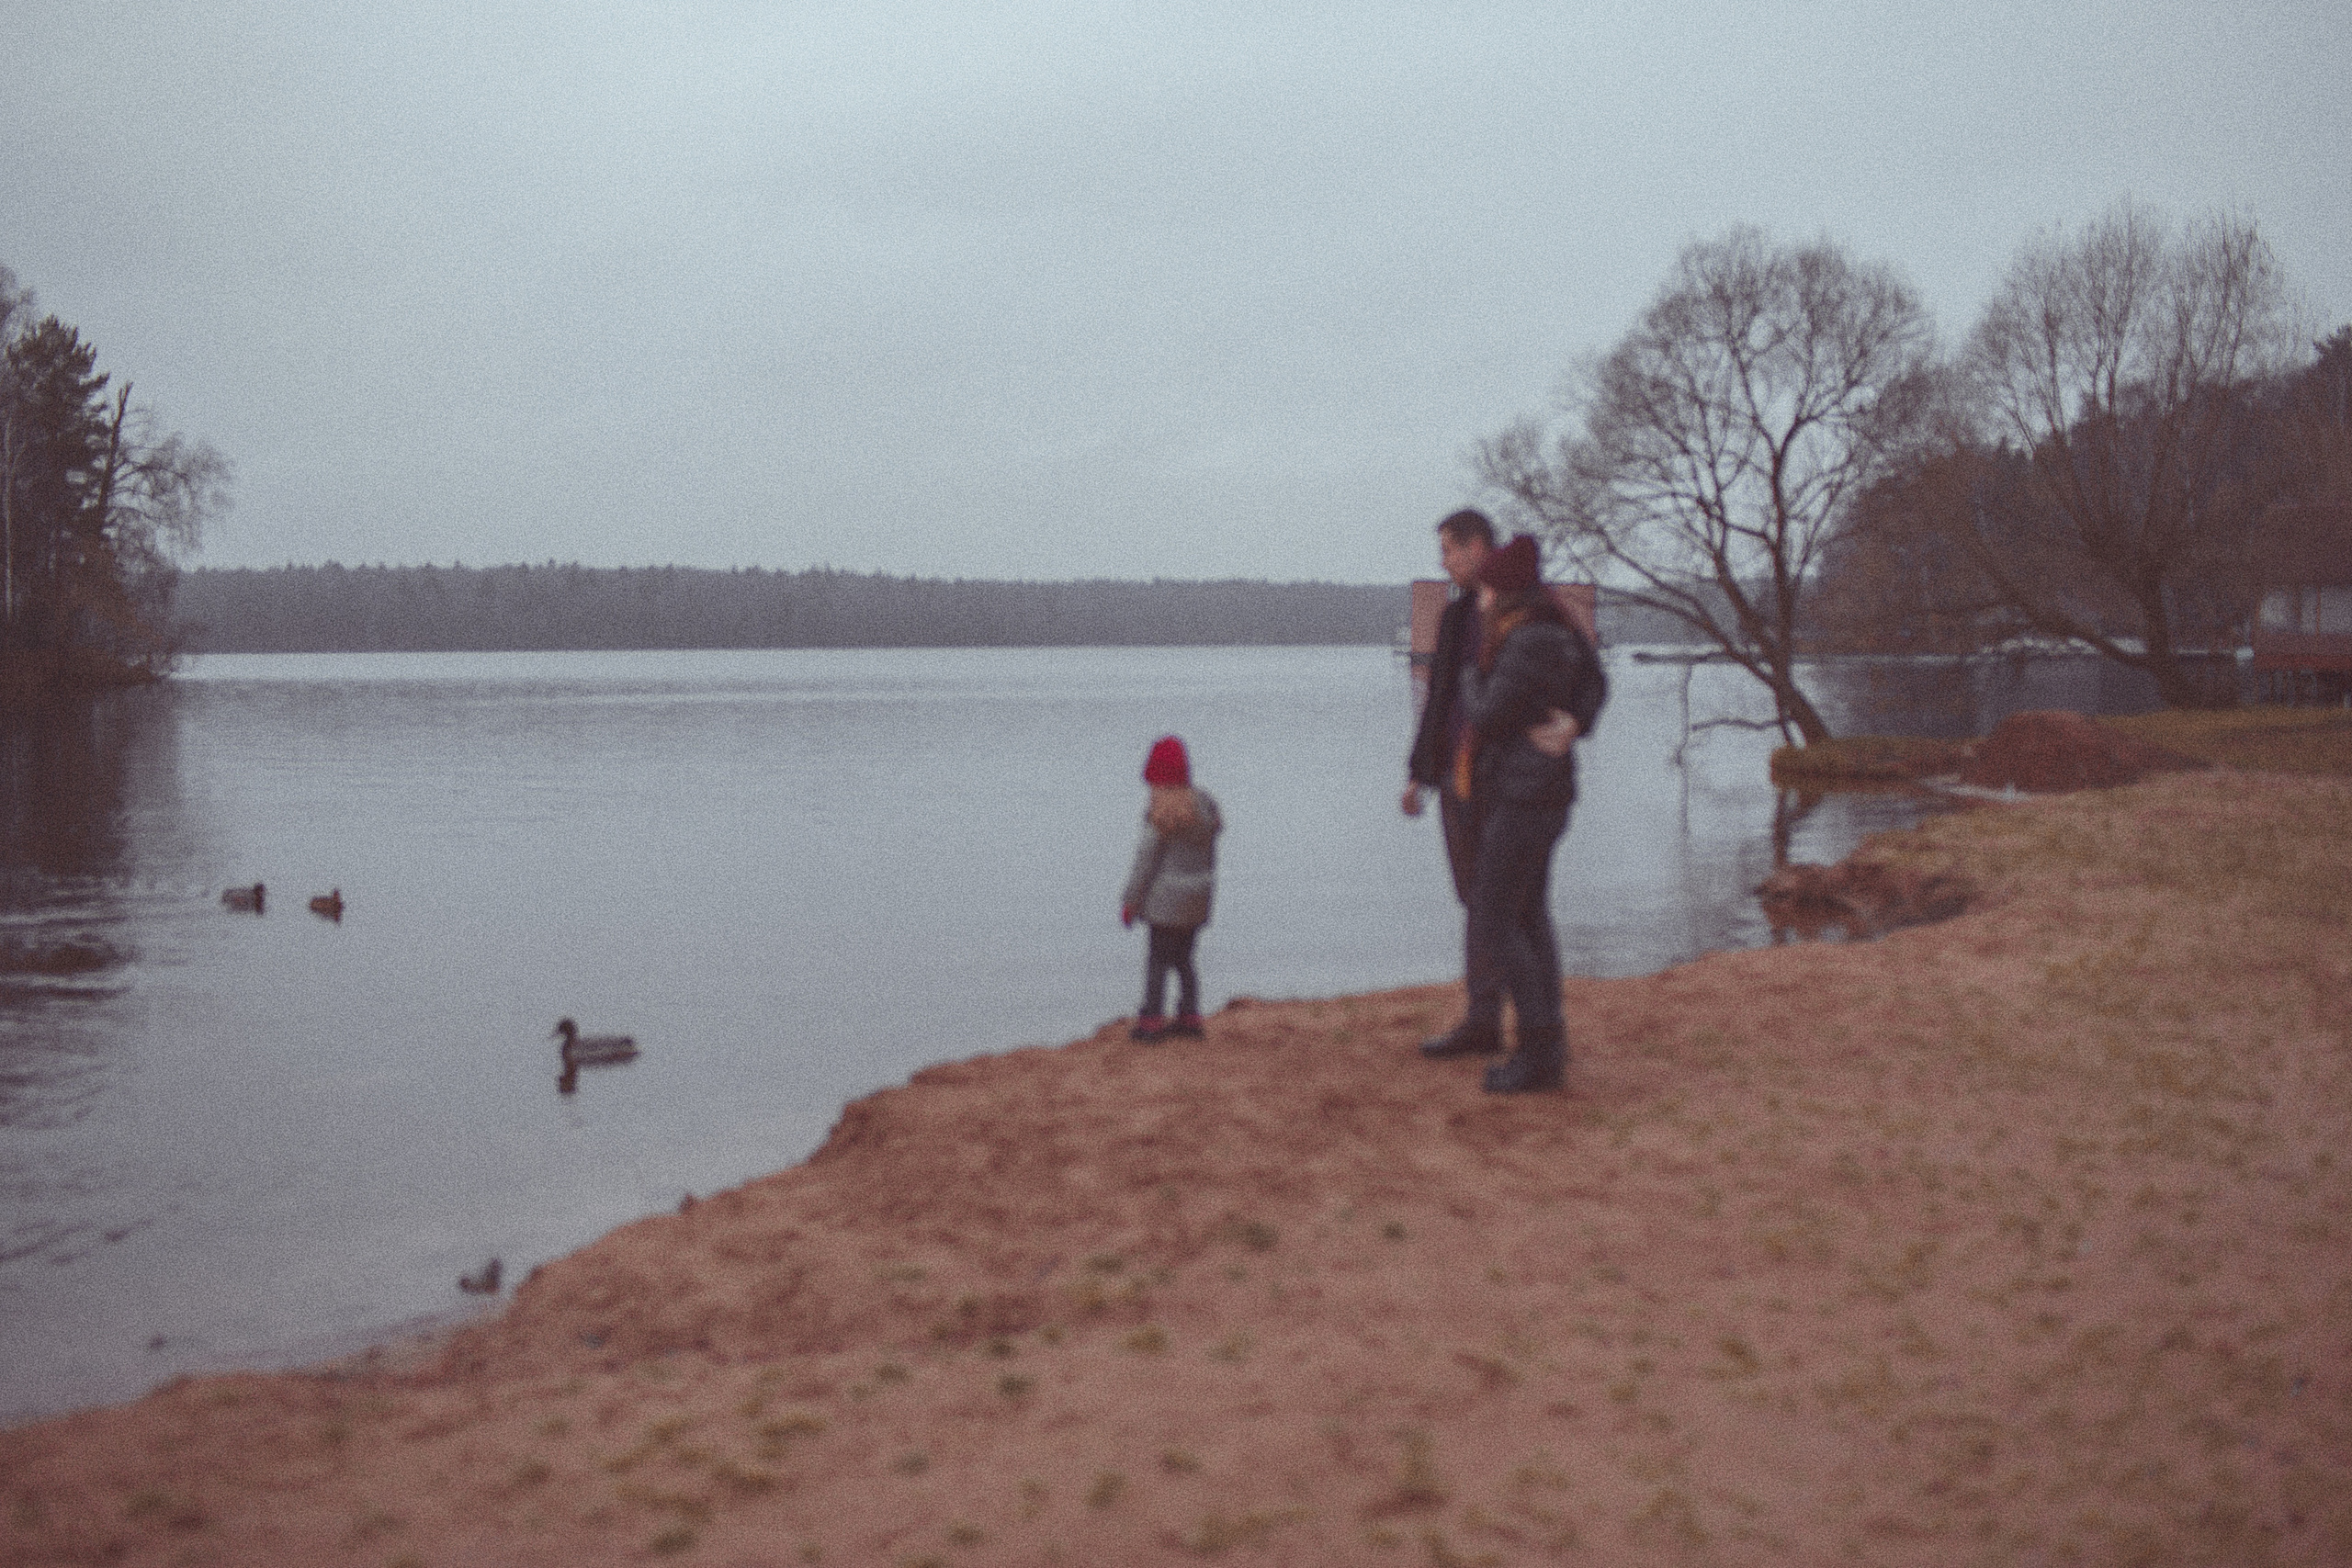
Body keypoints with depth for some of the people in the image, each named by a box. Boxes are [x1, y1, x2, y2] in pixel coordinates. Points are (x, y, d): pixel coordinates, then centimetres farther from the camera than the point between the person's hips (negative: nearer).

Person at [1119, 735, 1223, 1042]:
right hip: (1198, 892, 6)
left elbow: (1146, 858, -15)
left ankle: (1150, 1022, 3)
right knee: (1183, 957, 16)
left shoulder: (1160, 810, -18)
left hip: (1167, 895, -6)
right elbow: (1210, 853, 8)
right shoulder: (1203, 801, 1)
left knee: (1158, 959, 1)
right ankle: (1190, 1018, 16)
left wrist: (1131, 900, -8)